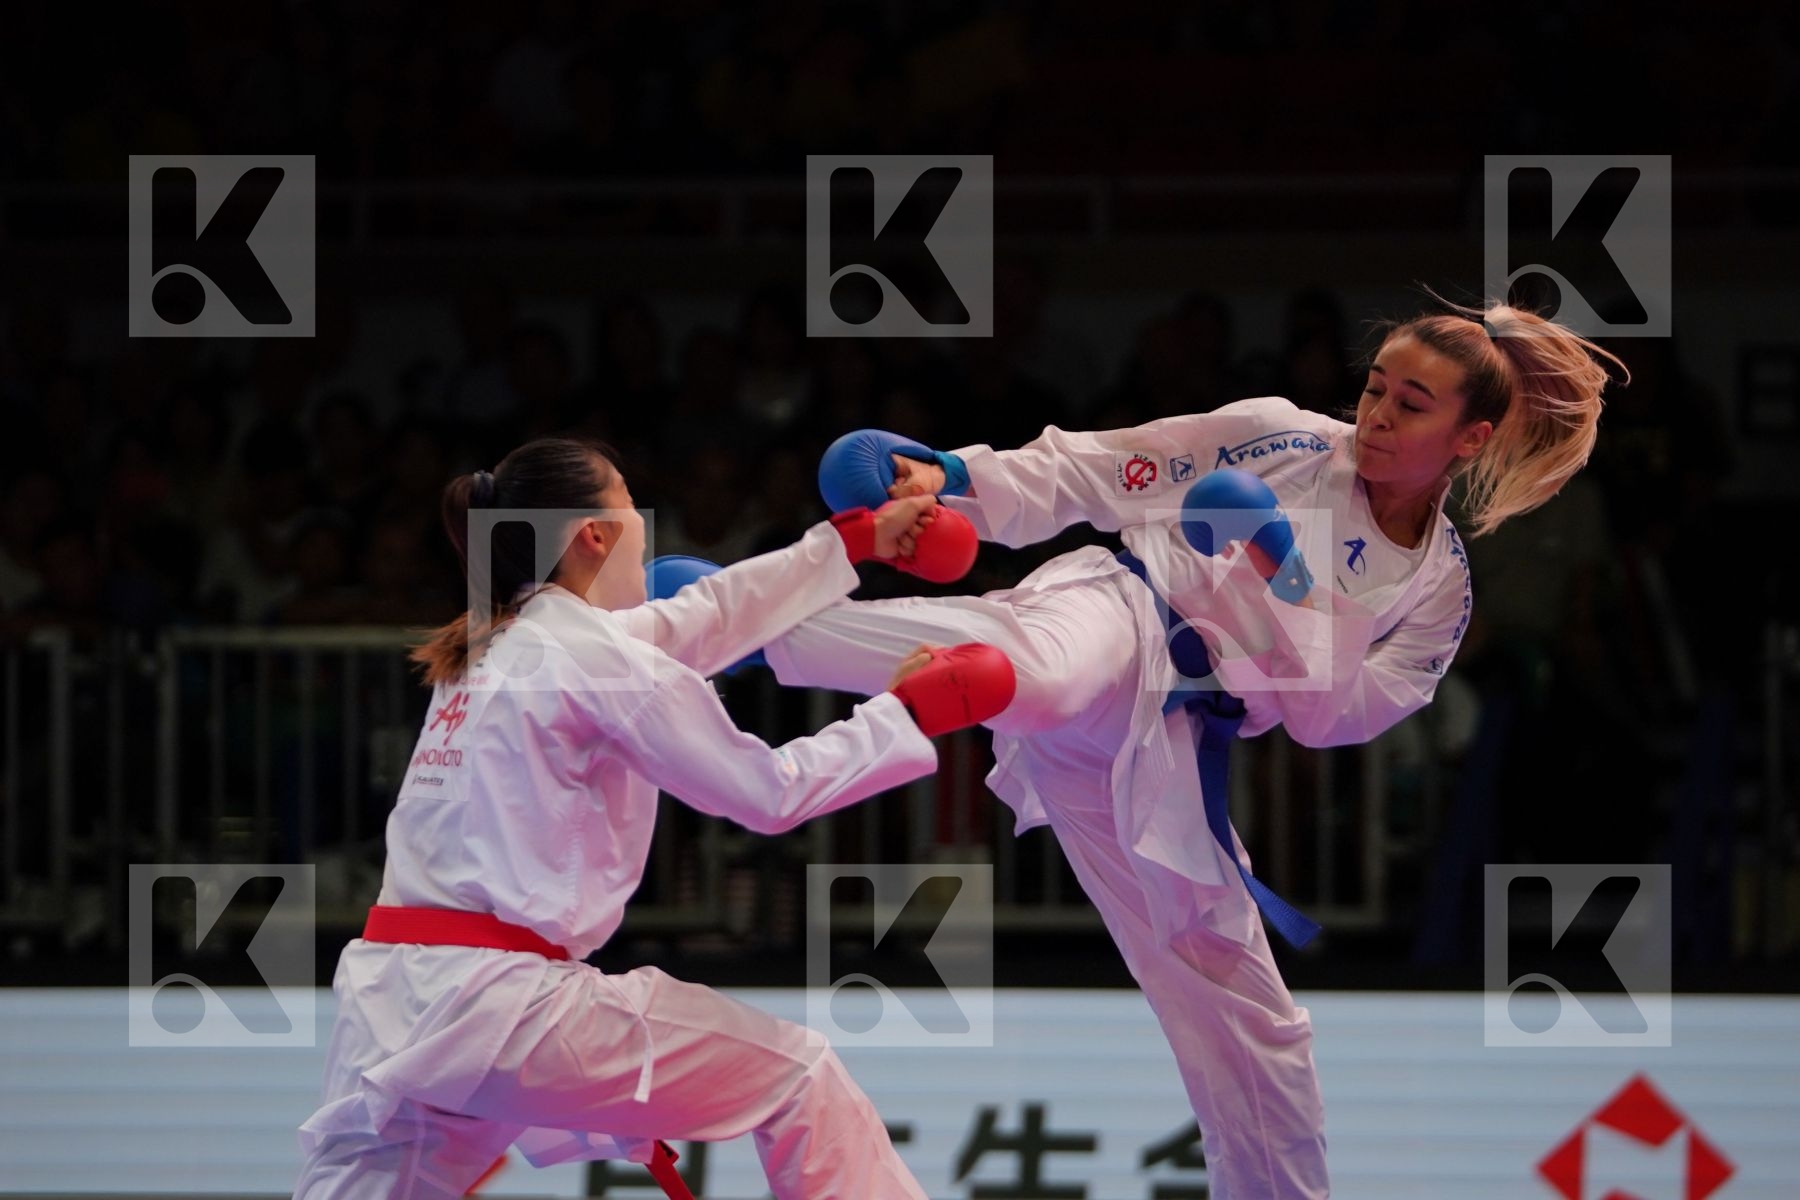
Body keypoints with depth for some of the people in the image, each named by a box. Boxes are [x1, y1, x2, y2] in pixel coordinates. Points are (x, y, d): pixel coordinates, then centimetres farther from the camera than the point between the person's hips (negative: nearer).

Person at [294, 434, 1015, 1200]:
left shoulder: (492, 646, 20)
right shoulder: (589, 655, -5)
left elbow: (709, 616, 31)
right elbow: (768, 791, -1)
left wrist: (856, 538, 37)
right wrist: (909, 711, 9)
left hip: (392, 1001, 8)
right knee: (797, 1080, 8)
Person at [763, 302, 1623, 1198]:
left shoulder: (1439, 593, 13)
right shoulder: (1282, 440, 6)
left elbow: (1323, 715, 2)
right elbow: (1095, 472, 6)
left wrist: (1285, 585, -13)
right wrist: (955, 478, -9)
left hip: (1160, 760, 4)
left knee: (1244, 1015, 6)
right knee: (1039, 679, -42)